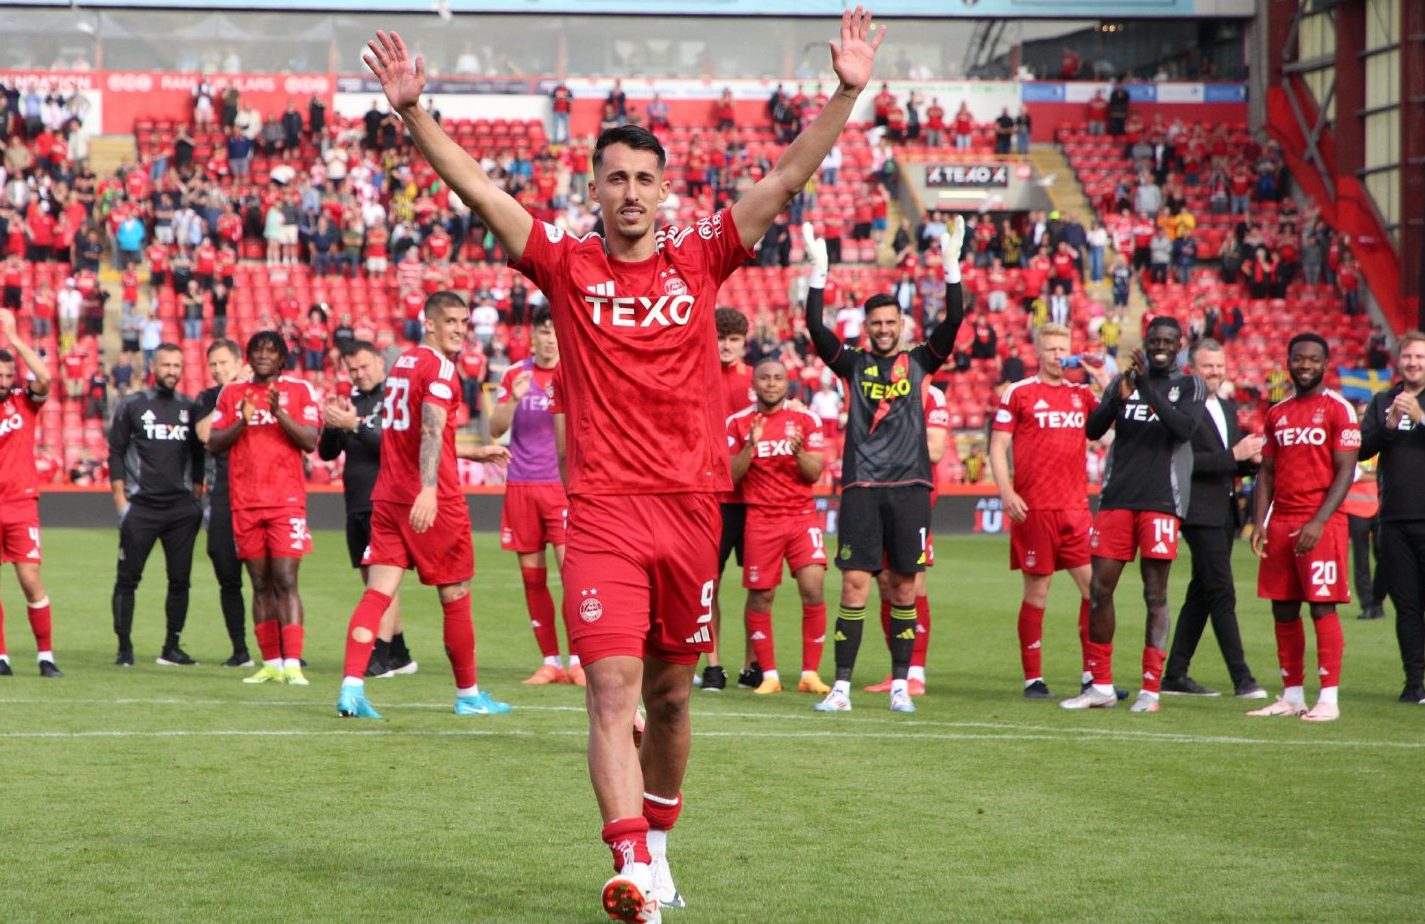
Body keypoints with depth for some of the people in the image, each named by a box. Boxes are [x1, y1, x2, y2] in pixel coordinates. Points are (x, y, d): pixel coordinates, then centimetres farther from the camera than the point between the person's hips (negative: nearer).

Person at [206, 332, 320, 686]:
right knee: (261, 584, 5)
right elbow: (213, 442, 8)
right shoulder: (232, 393, 13)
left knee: (285, 581, -12)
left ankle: (292, 663, -17)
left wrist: (280, 413, -17)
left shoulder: (299, 390, 5)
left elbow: (310, 441, -3)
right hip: (245, 503, 3)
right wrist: (242, 422, -9)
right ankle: (271, 663, 9)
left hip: (287, 500, -3)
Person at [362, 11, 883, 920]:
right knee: (613, 690, -13)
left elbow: (787, 180, 3)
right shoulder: (567, 263, 4)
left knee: (669, 695, 12)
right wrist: (414, 111, -12)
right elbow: (475, 186, -2)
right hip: (604, 510, -2)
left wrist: (846, 94, -5)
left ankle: (658, 843, 31)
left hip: (691, 505, 2)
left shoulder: (700, 257, 7)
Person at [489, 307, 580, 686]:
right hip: (521, 485, 3)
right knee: (532, 576, 3)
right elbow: (495, 430, 5)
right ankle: (550, 661, 11)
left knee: (570, 567, -14)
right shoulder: (515, 374, 8)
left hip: (562, 484, -3)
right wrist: (514, 399, -13)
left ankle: (577, 660, -7)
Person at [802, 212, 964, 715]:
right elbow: (815, 327, -4)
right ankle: (842, 686, -4)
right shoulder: (854, 363, 7)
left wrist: (951, 265, -8)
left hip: (909, 487, 1)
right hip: (862, 486, -1)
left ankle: (900, 685, 10)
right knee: (855, 584, -6)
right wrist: (819, 270, -11)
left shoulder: (919, 362, 10)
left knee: (904, 585, 3)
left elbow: (953, 321, -1)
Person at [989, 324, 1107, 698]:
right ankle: (1033, 679, 8)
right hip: (1034, 509, -4)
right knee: (1037, 591, 0)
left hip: (1075, 507, 4)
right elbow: (998, 446, 0)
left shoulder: (1081, 394, 13)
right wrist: (1006, 492, -12)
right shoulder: (1018, 393, 2)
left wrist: (1103, 379, 0)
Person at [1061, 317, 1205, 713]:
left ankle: (1151, 689, 0)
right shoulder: (1124, 380, 13)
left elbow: (1185, 428, -14)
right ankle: (1101, 685, 10)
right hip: (1116, 498, 3)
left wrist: (1148, 388, -21)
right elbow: (1093, 430, 3)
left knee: (1156, 595, -2)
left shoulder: (1188, 386, 5)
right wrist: (1119, 397, -15)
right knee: (1100, 588, 1)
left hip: (1161, 501, -3)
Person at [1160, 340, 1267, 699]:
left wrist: (1252, 458, 0)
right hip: (1200, 511, -9)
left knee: (1202, 594, 11)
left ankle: (1175, 675, 17)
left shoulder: (1228, 407, 17)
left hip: (1225, 512, 9)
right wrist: (1234, 455, -21)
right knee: (1222, 593, -10)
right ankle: (1242, 679, -10)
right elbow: (1185, 461, -19)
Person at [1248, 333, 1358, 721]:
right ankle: (1292, 696, 14)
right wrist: (1259, 522, 4)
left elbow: (1345, 472, -8)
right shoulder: (1277, 413, 15)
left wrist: (1318, 522, -17)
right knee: (1283, 610, 6)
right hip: (1280, 523, 6)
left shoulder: (1338, 410, -3)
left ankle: (1329, 699, -6)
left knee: (1323, 608, -8)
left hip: (1321, 524, -6)